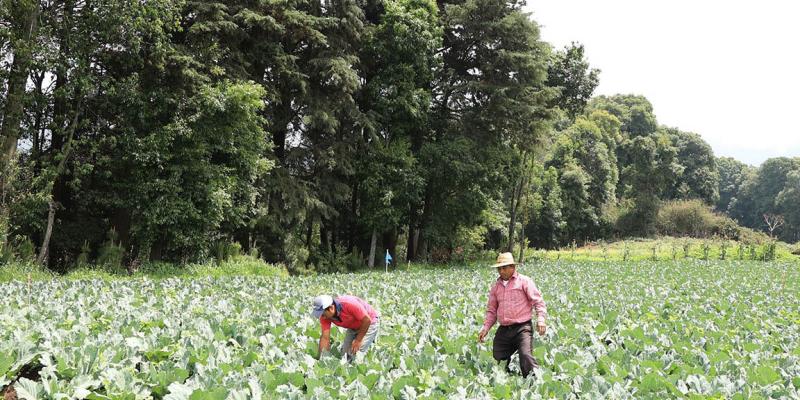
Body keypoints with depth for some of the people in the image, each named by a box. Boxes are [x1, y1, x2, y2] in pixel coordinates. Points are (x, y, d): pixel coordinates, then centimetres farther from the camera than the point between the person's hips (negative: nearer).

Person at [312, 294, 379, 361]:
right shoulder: (325, 316, -19)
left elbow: (367, 320, -28)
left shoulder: (349, 304, -37)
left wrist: (358, 340, -22)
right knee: (345, 353, 1)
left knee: (357, 353, -17)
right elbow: (325, 338, -16)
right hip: (353, 327, 6)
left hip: (369, 323, -6)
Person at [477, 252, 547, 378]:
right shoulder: (496, 286, 16)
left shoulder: (524, 281, 1)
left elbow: (538, 302, -3)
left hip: (522, 328, -6)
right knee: (498, 360, 3)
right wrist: (485, 328, 6)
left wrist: (541, 320, -20)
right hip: (503, 330, 6)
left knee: (526, 357, -25)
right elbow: (492, 310, 20)